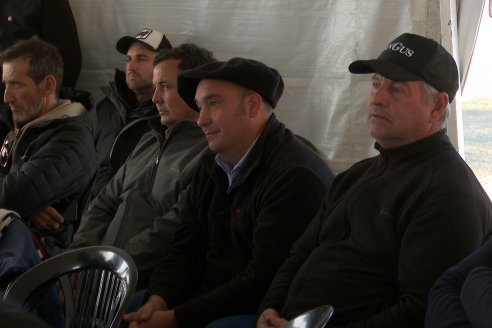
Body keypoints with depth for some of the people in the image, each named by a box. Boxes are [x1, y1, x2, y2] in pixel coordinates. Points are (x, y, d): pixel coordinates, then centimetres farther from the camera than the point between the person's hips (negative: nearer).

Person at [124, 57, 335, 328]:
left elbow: (263, 280, -24)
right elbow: (186, 247, 10)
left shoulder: (296, 176, -21)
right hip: (212, 294, 9)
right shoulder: (212, 167, 11)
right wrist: (158, 300, -11)